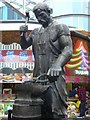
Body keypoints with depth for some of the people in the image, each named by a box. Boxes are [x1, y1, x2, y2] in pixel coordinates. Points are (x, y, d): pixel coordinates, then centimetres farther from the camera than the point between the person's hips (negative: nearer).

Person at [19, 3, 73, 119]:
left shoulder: (60, 28, 0)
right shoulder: (36, 32, 19)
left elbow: (68, 49, -12)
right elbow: (24, 46, 23)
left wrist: (57, 65, -32)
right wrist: (23, 34, 1)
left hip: (54, 76, -5)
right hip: (38, 76, 6)